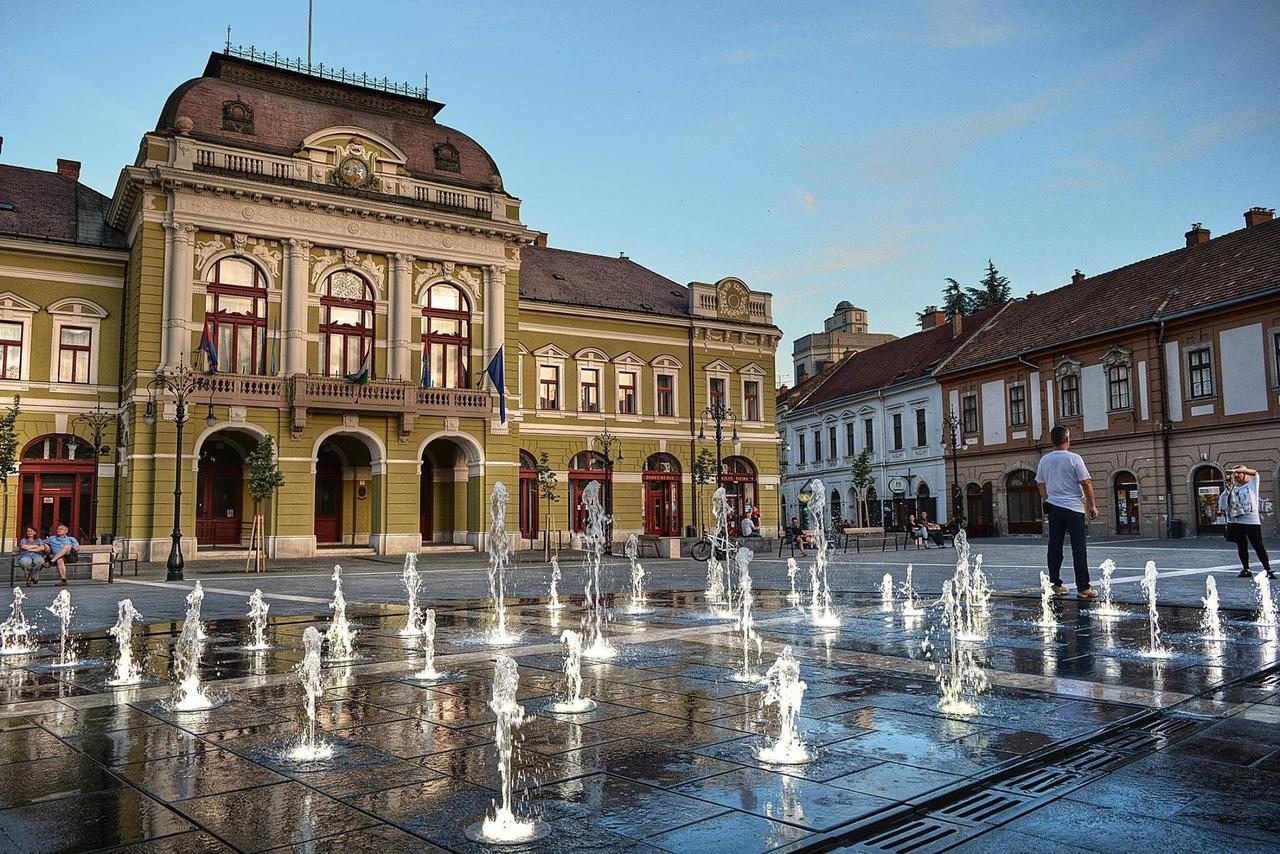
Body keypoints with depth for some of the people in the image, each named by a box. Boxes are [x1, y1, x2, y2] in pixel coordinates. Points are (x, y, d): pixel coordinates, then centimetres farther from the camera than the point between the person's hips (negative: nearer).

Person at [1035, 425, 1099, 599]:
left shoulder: (1044, 460, 5)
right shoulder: (1074, 458, -9)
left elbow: (1040, 485, 13)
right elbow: (1086, 483, -9)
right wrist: (1092, 505, -1)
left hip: (1054, 508, 4)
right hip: (1074, 508, -4)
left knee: (1055, 547, 7)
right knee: (1078, 548, -2)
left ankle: (1055, 585, 10)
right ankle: (1083, 587, -1)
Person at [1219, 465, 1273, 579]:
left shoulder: (1252, 484, 6)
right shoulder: (1232, 488, 14)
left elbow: (1254, 473, -10)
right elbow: (1222, 499, 6)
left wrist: (1237, 469, -17)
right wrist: (1227, 490, -8)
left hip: (1251, 520, -3)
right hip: (1235, 521, 3)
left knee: (1258, 546, -2)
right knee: (1241, 546, 7)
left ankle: (1268, 570, 6)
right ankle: (1246, 569, 15)